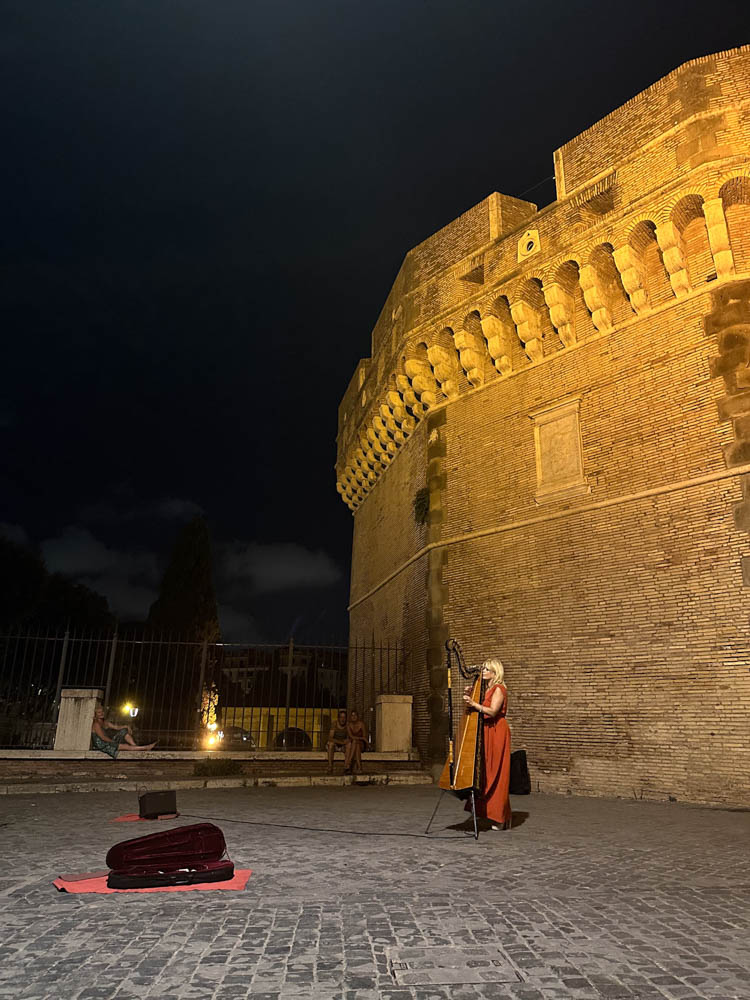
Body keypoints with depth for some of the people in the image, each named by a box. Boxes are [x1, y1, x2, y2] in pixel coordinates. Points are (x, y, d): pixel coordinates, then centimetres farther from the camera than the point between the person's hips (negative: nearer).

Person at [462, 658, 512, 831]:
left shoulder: (499, 689, -8)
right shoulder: (487, 689, 16)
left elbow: (492, 712, -20)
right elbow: (478, 711, 15)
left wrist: (474, 704, -28)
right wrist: (469, 696, 1)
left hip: (497, 733, -8)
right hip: (487, 733, 8)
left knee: (496, 774, -6)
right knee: (487, 774, 7)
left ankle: (501, 818, 1)